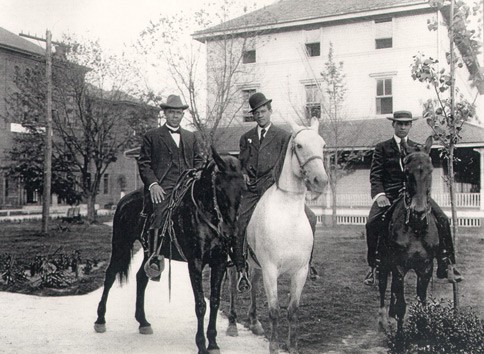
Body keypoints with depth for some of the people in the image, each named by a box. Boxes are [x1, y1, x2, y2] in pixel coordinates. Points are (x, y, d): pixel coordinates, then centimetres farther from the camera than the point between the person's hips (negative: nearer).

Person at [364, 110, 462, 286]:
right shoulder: (382, 148, 9)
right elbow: (375, 175, 1)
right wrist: (380, 194, -17)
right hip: (389, 193, -2)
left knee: (442, 220, -14)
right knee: (372, 223, -25)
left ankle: (445, 266, -2)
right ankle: (374, 267, -7)